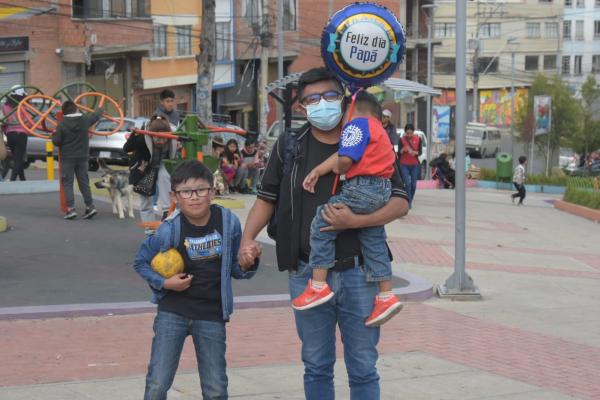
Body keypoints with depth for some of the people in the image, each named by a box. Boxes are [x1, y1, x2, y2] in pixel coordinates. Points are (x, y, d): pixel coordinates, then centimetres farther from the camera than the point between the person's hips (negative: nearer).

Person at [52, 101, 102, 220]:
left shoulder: (62, 124, -12)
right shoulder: (85, 120, -3)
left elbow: (56, 141, -10)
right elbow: (96, 115, 17)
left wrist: (53, 135, 12)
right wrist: (99, 109, 39)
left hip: (67, 158, -3)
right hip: (83, 157, 3)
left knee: (67, 183, 2)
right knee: (84, 182, 12)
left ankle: (71, 209, -6)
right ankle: (90, 206, 9)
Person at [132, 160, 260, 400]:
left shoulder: (228, 222, -8)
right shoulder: (170, 230, -14)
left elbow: (236, 270, 4)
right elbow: (140, 262, 2)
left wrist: (249, 262, -17)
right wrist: (164, 283, -12)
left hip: (211, 315, 2)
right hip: (173, 311, -1)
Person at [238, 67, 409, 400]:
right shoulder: (289, 146, 6)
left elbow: (400, 203, -2)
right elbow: (266, 198, 12)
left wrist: (354, 221, -18)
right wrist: (247, 238, -5)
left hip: (358, 272, -1)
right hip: (306, 274, 1)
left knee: (363, 368, 5)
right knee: (316, 367, 11)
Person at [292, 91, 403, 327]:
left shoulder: (357, 123, -5)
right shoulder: (378, 128, 23)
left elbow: (345, 159, -19)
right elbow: (343, 154, 13)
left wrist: (338, 170, 5)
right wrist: (317, 170, 4)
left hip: (363, 188, -10)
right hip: (382, 191, 10)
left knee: (322, 222, -4)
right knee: (374, 241, 15)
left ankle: (319, 286, -6)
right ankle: (386, 297, 17)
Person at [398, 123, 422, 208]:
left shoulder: (418, 139, 2)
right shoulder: (402, 139, -3)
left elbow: (420, 151, -1)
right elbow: (399, 153, -4)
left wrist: (415, 152, -22)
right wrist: (403, 150, -26)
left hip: (415, 165, 2)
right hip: (404, 165, -2)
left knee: (413, 185, 0)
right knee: (407, 184, -13)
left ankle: (410, 201, 18)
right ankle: (408, 202, -10)